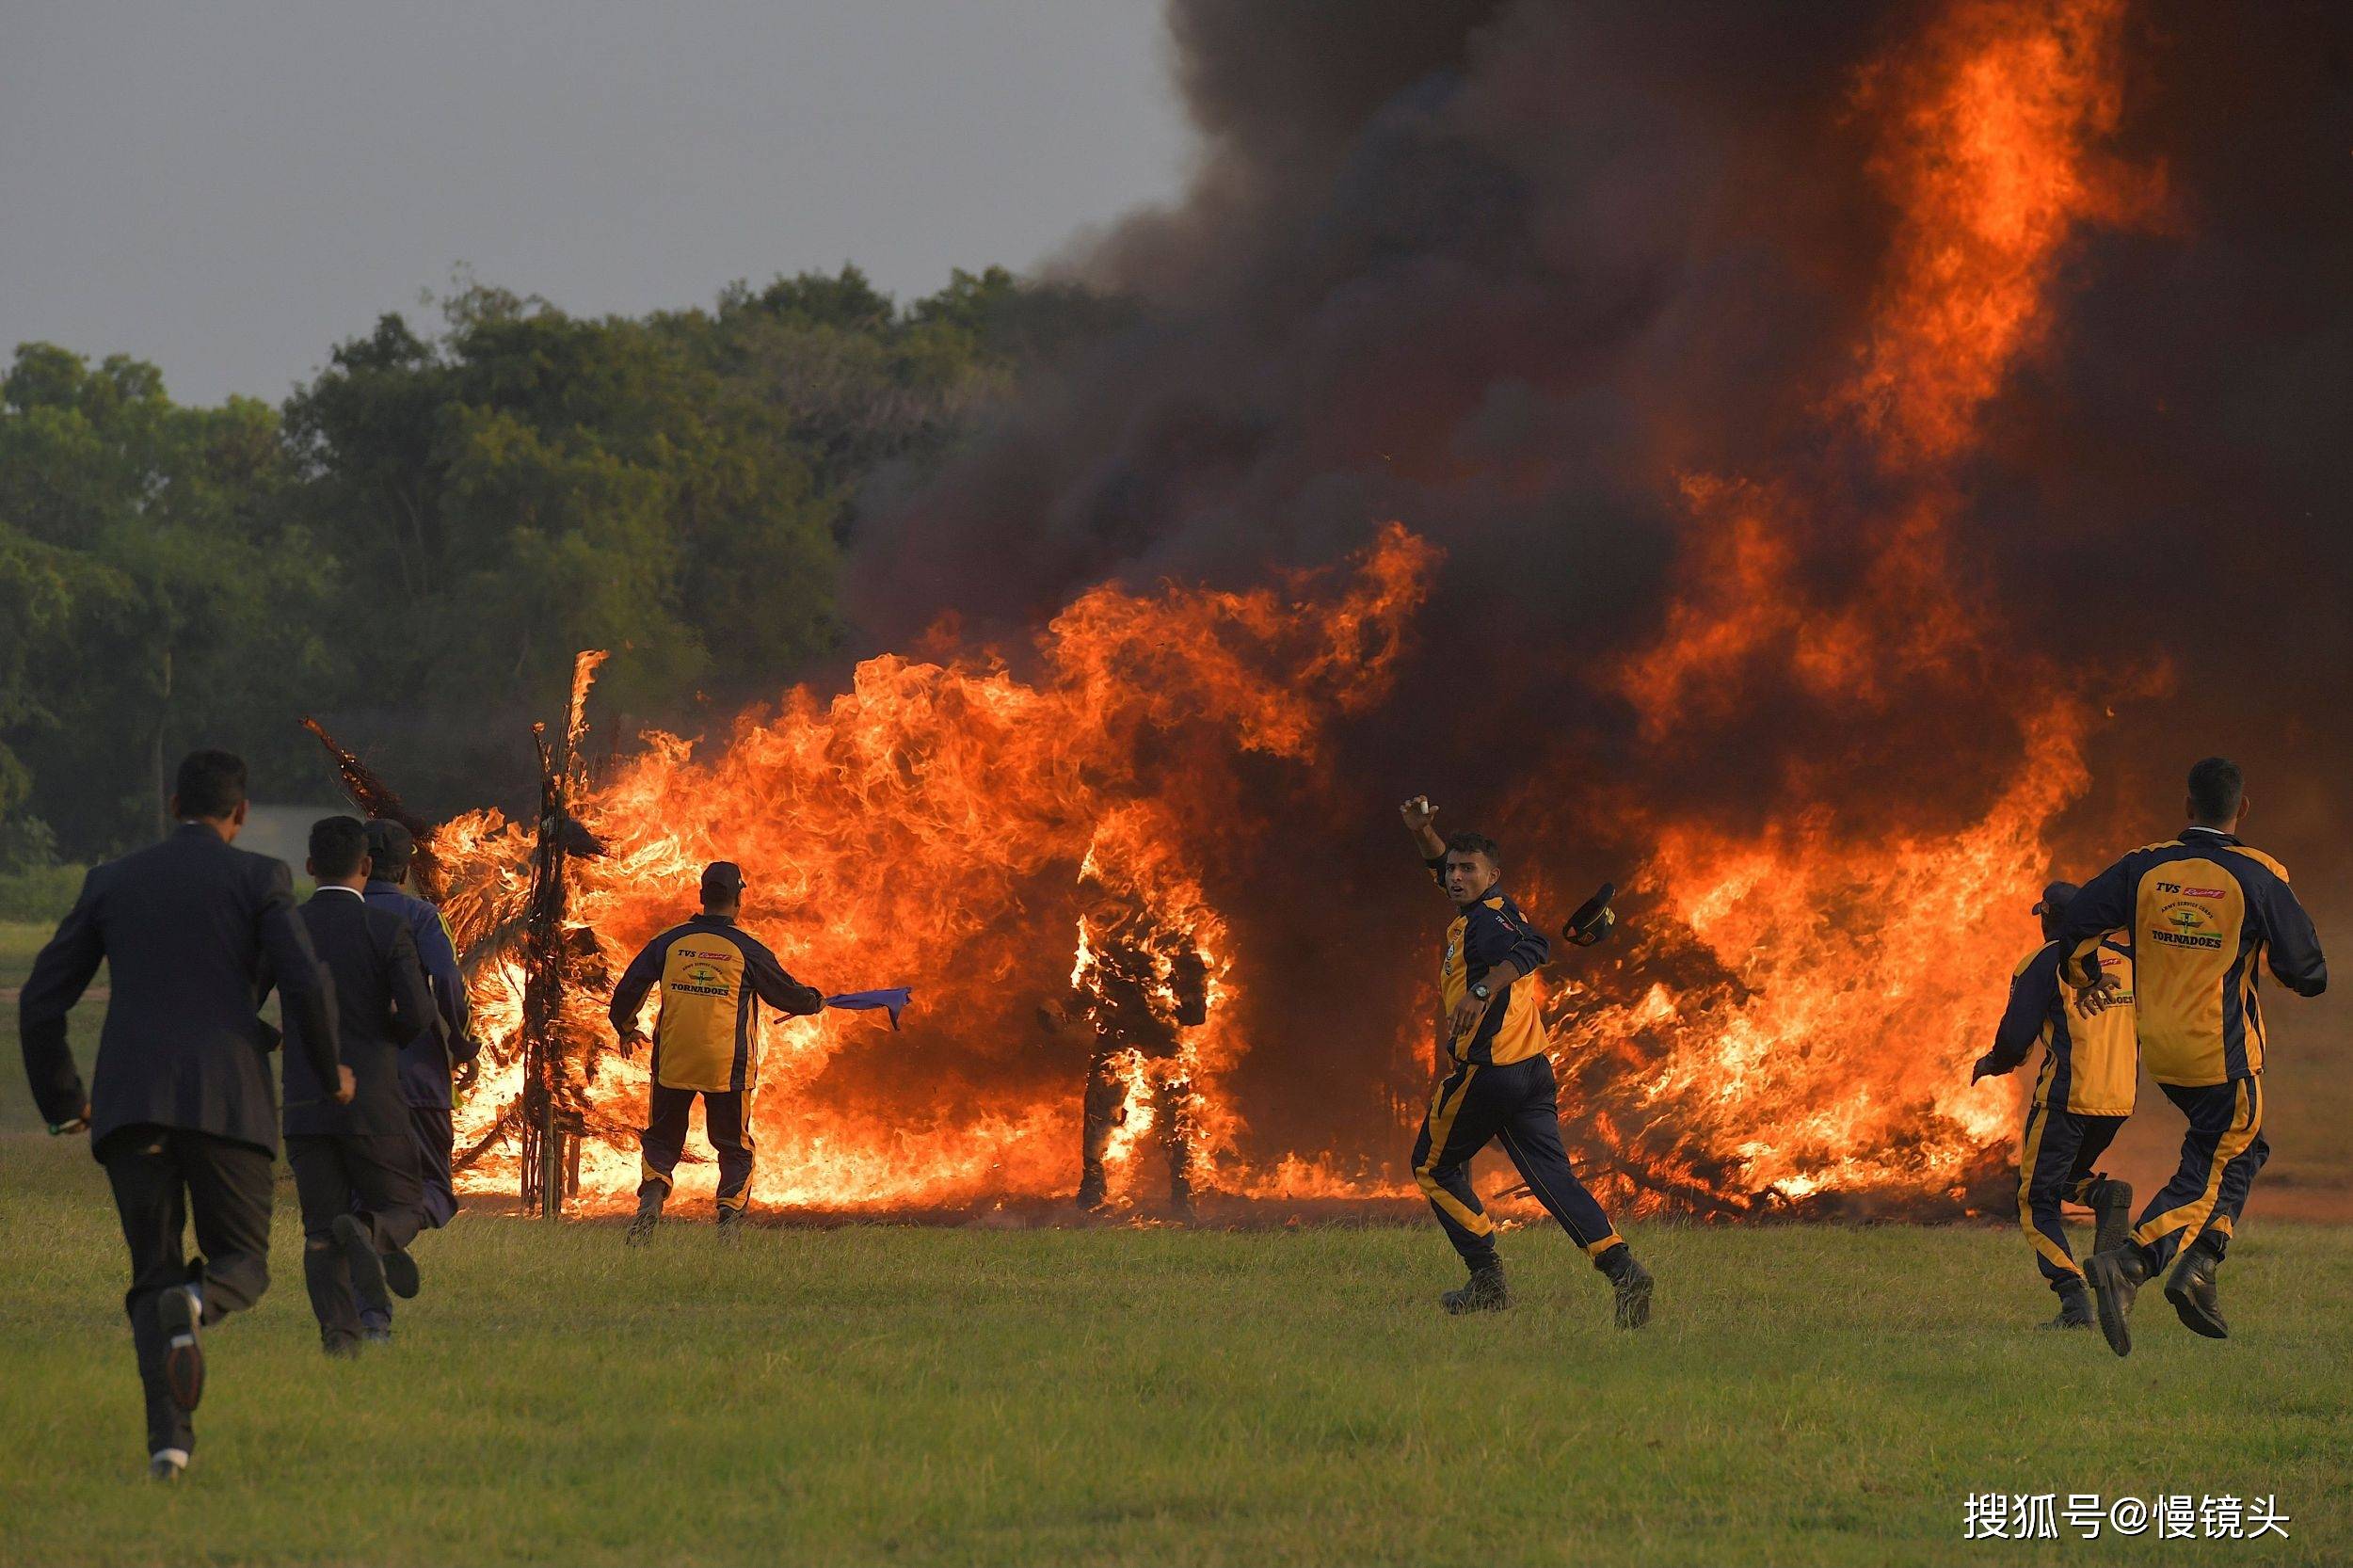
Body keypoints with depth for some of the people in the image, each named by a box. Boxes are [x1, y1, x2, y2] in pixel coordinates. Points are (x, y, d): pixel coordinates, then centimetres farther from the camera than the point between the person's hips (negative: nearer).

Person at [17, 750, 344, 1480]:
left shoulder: (111, 881, 16)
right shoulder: (259, 878, 6)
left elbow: (40, 1001, 14)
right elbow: (304, 982, -8)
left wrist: (62, 1100, 30)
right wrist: (329, 1071, 12)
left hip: (131, 1103, 2)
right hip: (225, 1099, -2)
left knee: (155, 1277, 10)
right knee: (240, 1273, 9)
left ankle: (169, 1433, -14)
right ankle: (190, 1307, -30)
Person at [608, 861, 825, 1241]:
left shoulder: (669, 943, 1)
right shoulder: (747, 950, -5)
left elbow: (627, 991, 5)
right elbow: (790, 995, 6)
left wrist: (625, 1029, 26)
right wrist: (815, 1001, 29)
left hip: (672, 1063, 2)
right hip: (728, 1067, -2)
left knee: (661, 1140, 15)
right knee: (734, 1148, 11)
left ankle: (651, 1198, -11)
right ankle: (729, 1216, -5)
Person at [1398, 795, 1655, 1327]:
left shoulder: (1486, 918, -11)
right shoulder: (1491, 911, 18)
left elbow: (1533, 948, -34)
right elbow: (1445, 868, 36)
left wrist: (1481, 993, -42)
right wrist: (1424, 835, 19)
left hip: (1485, 1071, -9)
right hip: (1533, 1069, 9)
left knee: (1434, 1167, 11)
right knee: (1553, 1176, -2)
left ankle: (1487, 1279, 7)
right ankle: (1621, 1267, -21)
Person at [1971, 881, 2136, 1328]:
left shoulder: (2044, 964, -6)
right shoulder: (2125, 960, 11)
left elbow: (2015, 1038, -7)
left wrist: (1992, 1065, 14)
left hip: (2065, 1095, -6)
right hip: (2119, 1098, 6)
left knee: (2038, 1202, 2)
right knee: (2063, 1179, 26)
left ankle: (2074, 1300, -16)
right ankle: (2103, 1193, -10)